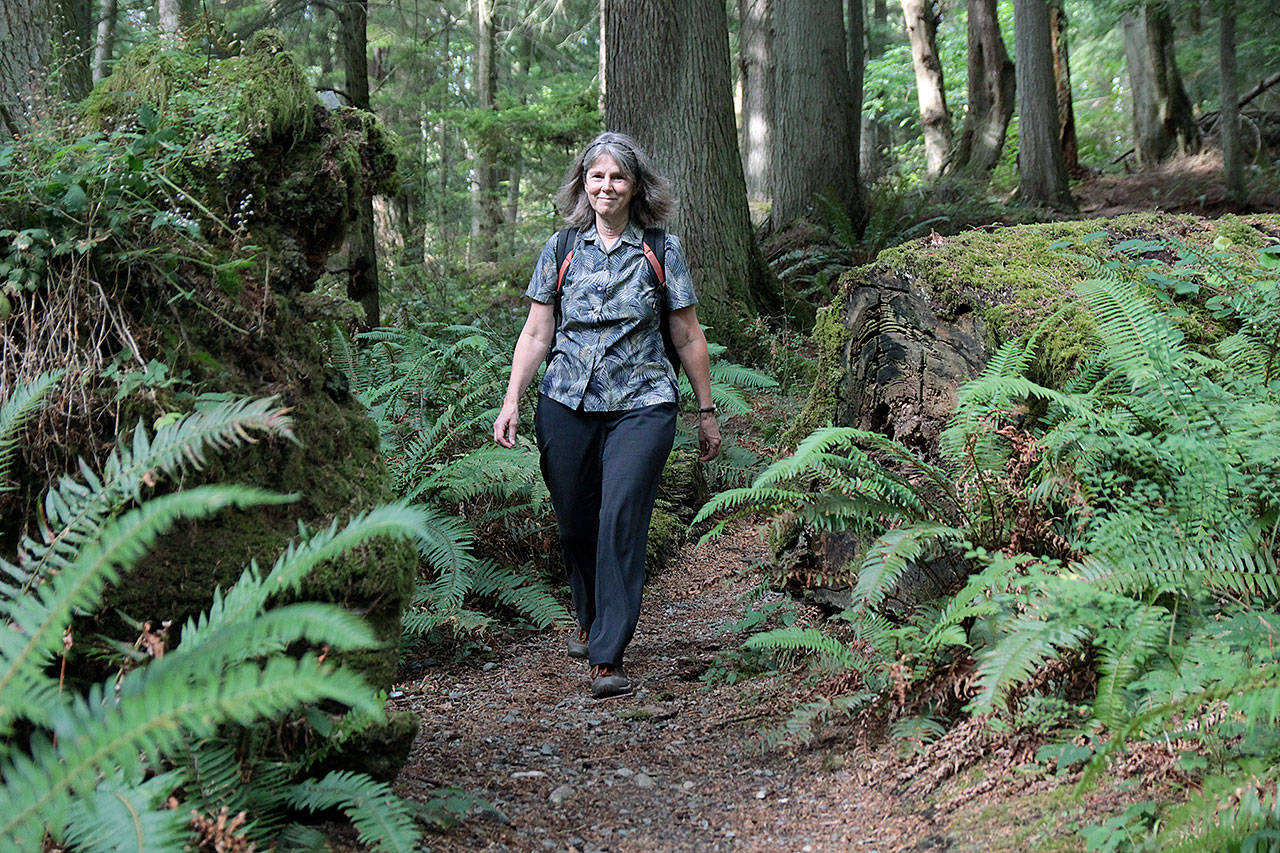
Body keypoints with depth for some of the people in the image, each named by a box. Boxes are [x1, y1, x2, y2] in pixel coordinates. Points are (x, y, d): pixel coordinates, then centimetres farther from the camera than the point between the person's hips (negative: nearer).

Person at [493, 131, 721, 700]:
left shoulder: (662, 251, 5)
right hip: (567, 403, 2)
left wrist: (707, 412, 11)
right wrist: (512, 400, 3)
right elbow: (536, 333, 11)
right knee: (574, 522, 8)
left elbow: (688, 337, 9)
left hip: (641, 405, -2)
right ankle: (589, 621, 35)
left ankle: (607, 658, -11)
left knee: (621, 519, -14)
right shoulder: (560, 250, 9)